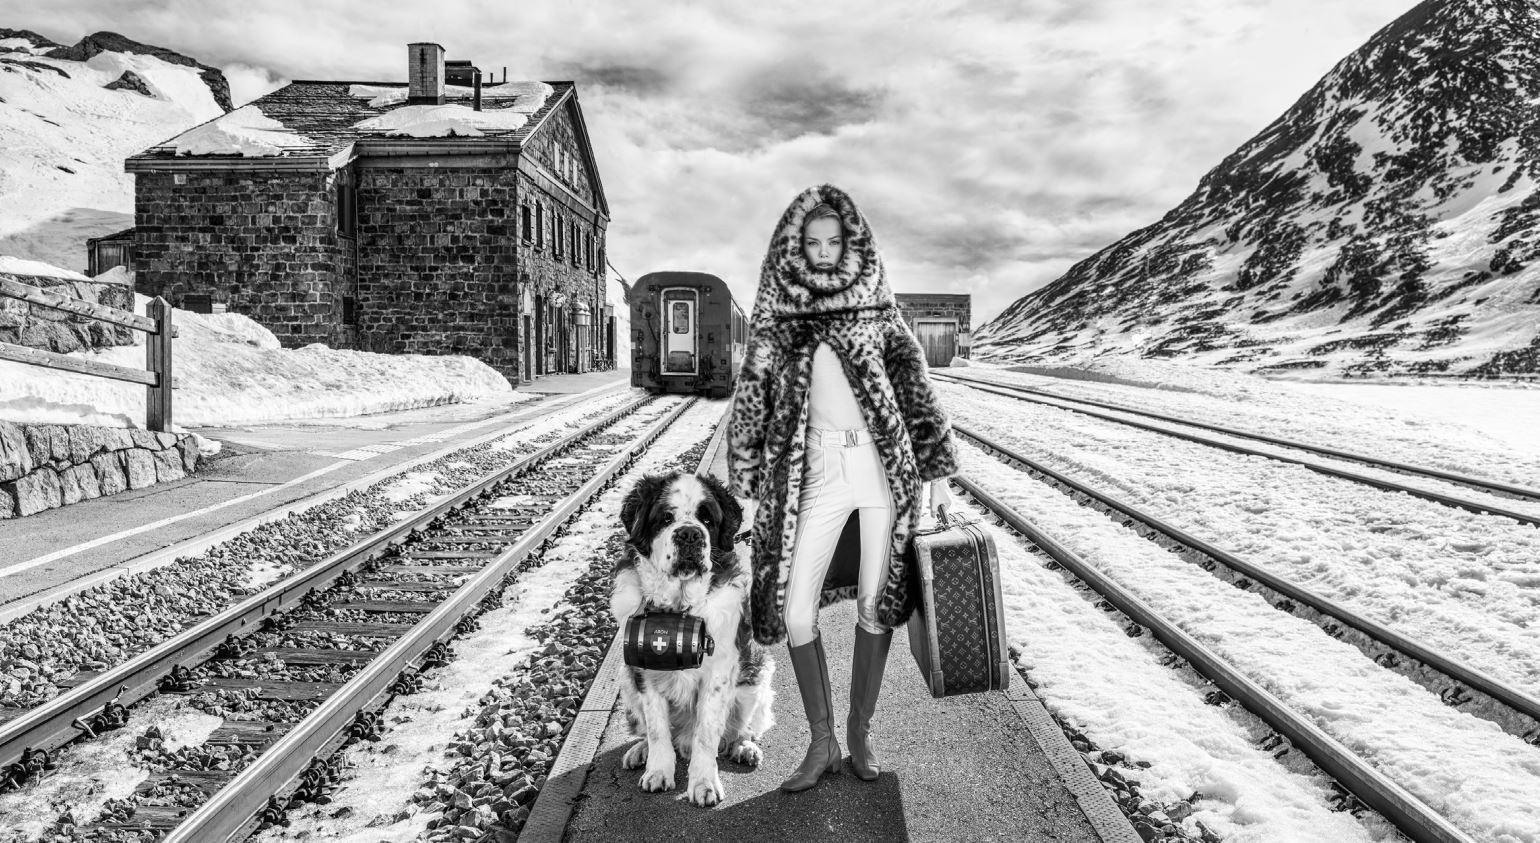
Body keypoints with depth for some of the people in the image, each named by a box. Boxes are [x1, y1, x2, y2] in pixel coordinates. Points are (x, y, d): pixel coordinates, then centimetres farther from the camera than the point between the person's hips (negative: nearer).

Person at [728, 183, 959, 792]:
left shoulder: (876, 306, 6)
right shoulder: (775, 319, 6)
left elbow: (915, 388, 6)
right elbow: (751, 403, 7)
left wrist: (938, 470, 2)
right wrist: (743, 486, 3)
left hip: (885, 467, 0)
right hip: (817, 471, 0)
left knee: (875, 605, 5)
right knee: (796, 610, -5)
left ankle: (860, 731, 24)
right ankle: (821, 742, 12)